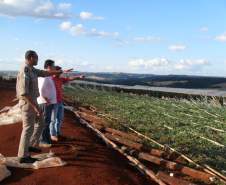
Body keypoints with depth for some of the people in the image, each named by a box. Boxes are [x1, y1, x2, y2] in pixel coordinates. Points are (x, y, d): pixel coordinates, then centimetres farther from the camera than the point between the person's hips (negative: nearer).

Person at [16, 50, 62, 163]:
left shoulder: (31, 70, 9)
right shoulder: (24, 72, -24)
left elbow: (45, 73, 22)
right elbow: (24, 93, -28)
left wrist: (61, 71, 26)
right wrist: (35, 107, -27)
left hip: (31, 102, 10)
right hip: (28, 104, -10)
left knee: (40, 123, 21)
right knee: (28, 129, -1)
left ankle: (32, 145, 31)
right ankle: (24, 156, 9)